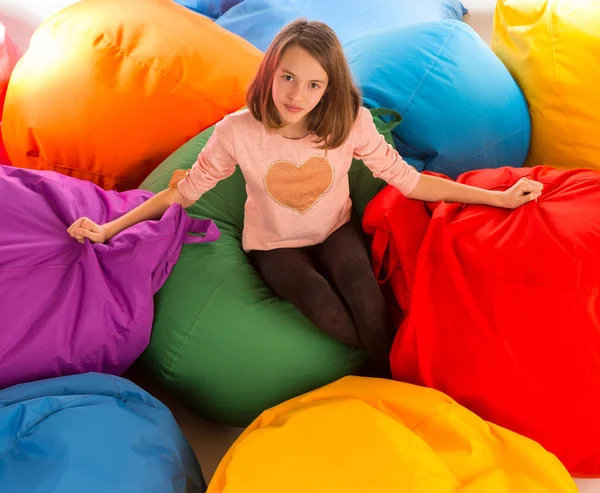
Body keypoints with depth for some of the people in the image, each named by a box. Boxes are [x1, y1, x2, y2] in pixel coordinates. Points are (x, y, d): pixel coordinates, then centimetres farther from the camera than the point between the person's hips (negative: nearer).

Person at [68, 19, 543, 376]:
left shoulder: (350, 124, -19)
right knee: (327, 312, -30)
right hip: (276, 246, -1)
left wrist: (499, 197, -14)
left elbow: (408, 180, -12)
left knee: (364, 296, -30)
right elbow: (184, 191, -10)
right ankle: (394, 363, -1)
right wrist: (109, 229, -14)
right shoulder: (237, 132, -22)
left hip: (335, 232, 1)